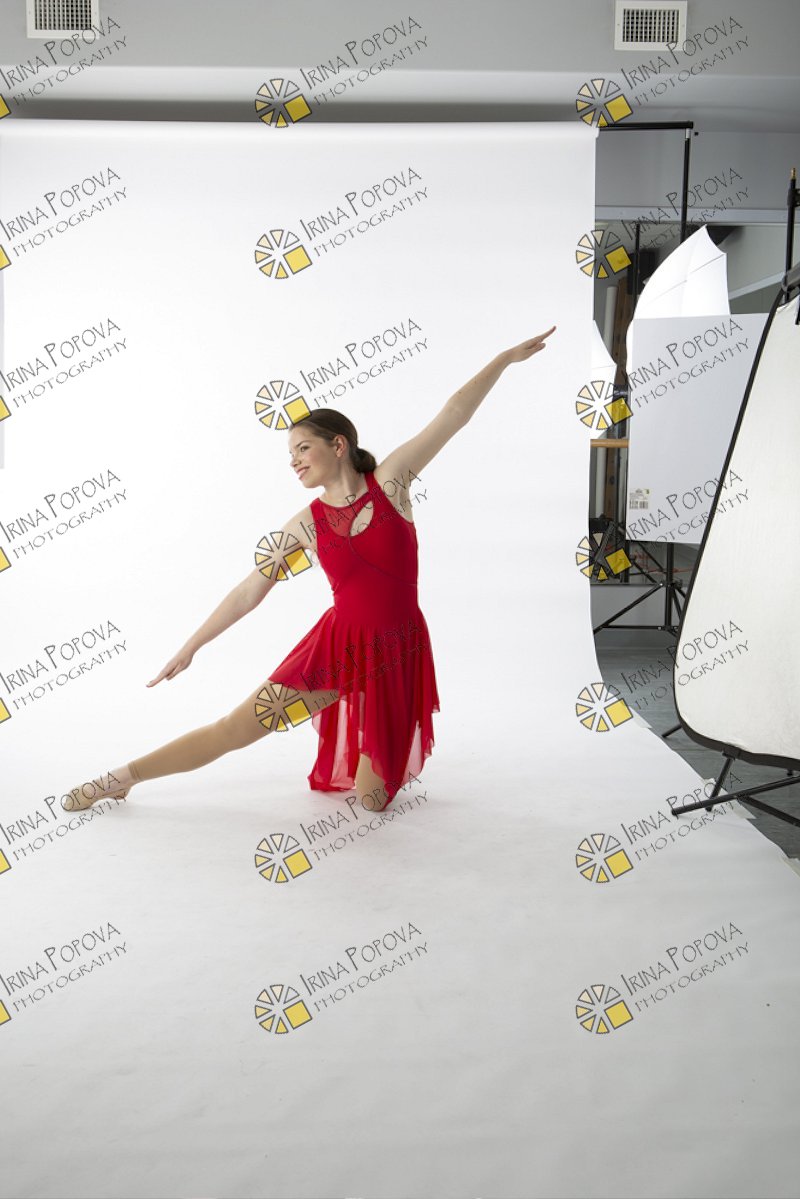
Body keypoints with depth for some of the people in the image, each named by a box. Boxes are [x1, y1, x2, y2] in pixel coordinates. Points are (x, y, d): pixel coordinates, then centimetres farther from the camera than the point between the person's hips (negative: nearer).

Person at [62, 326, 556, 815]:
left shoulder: (389, 480, -6)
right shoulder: (306, 524, 0)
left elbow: (453, 415, -8)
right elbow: (249, 591, 5)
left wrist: (507, 356, -10)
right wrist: (191, 647, 7)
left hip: (396, 652, -1)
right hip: (337, 645, 2)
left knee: (372, 800, 2)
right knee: (235, 728, -2)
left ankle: (368, 761, 39)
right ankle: (122, 778, 18)